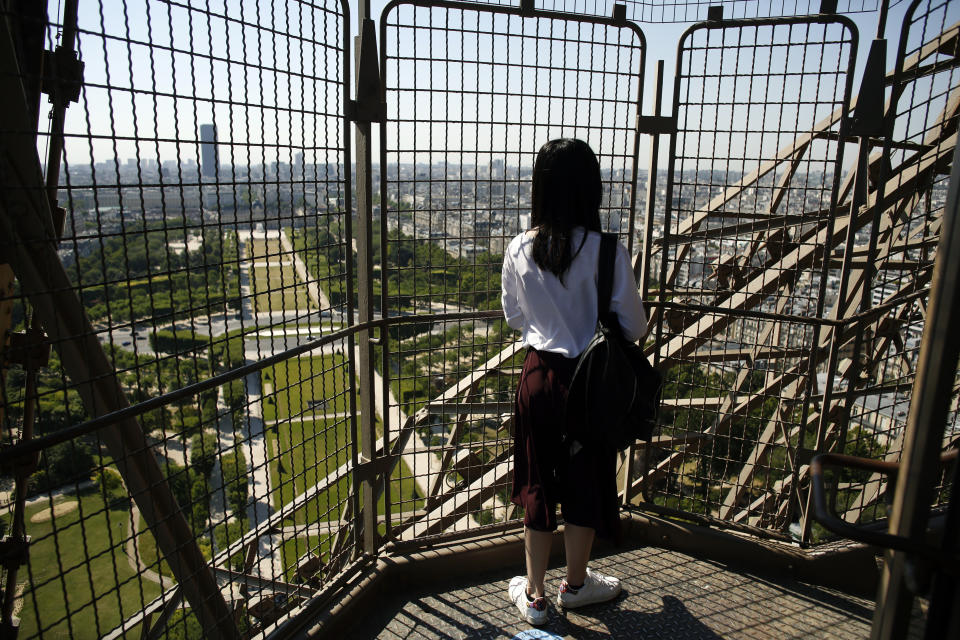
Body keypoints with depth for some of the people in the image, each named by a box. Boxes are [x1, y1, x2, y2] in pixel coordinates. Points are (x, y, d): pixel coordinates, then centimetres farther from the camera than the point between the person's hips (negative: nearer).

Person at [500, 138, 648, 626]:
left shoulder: (519, 250, -7)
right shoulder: (606, 252, -18)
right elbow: (633, 327, -10)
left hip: (538, 376, 3)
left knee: (538, 483, 16)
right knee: (586, 484, 17)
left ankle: (533, 594, 31)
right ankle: (575, 585, 38)